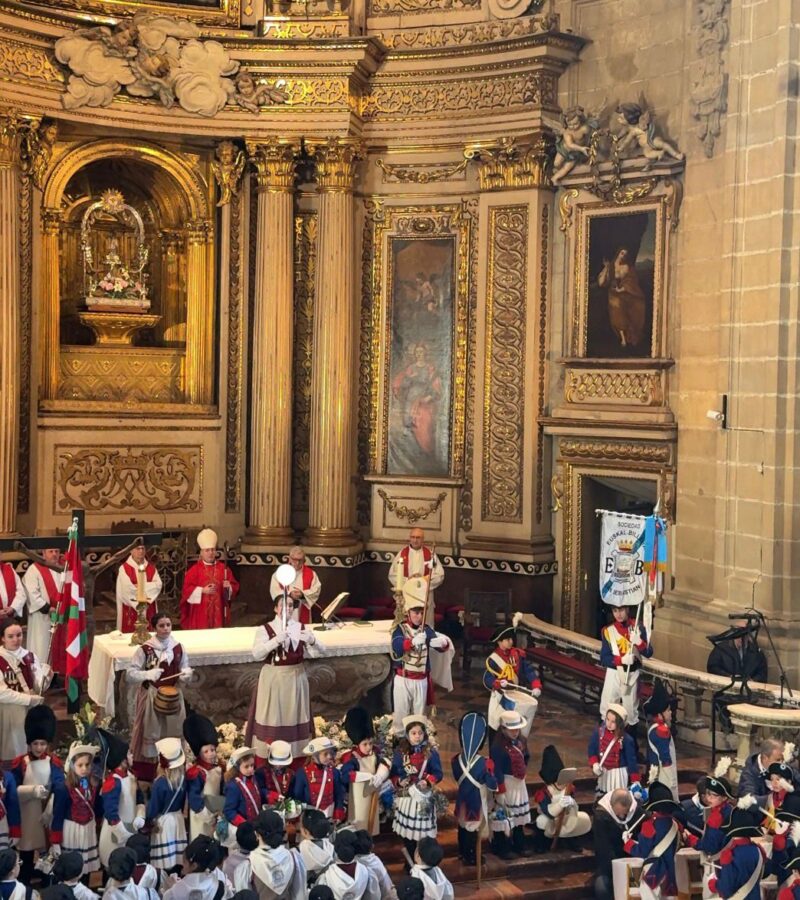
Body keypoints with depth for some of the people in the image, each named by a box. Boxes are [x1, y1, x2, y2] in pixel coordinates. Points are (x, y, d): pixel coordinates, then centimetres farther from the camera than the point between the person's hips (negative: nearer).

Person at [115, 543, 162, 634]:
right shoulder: (124, 568, -4)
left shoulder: (151, 568, 10)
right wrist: (148, 587, -10)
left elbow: (158, 585, -4)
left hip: (149, 610, 4)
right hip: (132, 610, -4)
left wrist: (139, 586, -14)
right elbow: (127, 589, -16)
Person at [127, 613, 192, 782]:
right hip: (151, 696, -4)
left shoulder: (178, 648, -1)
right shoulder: (145, 649, -13)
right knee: (150, 733, 4)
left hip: (173, 697, 4)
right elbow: (130, 674, -11)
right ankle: (146, 773, 13)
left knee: (173, 733, 12)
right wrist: (147, 674, -28)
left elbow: (185, 668, 12)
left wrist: (186, 673, -12)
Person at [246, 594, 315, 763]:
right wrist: (276, 640, -27)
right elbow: (256, 654, -16)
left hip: (296, 679, 3)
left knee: (294, 717, 7)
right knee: (271, 719, -2)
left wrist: (312, 640, -23)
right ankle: (263, 763, 3)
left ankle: (296, 759, 17)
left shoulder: (300, 627, 5)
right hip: (273, 679, -3)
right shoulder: (265, 629, -3)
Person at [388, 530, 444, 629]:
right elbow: (392, 575, 0)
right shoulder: (402, 553, 3)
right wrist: (407, 580, -15)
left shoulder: (430, 554, 2)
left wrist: (423, 579, -16)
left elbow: (439, 575, -2)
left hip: (426, 596, 0)